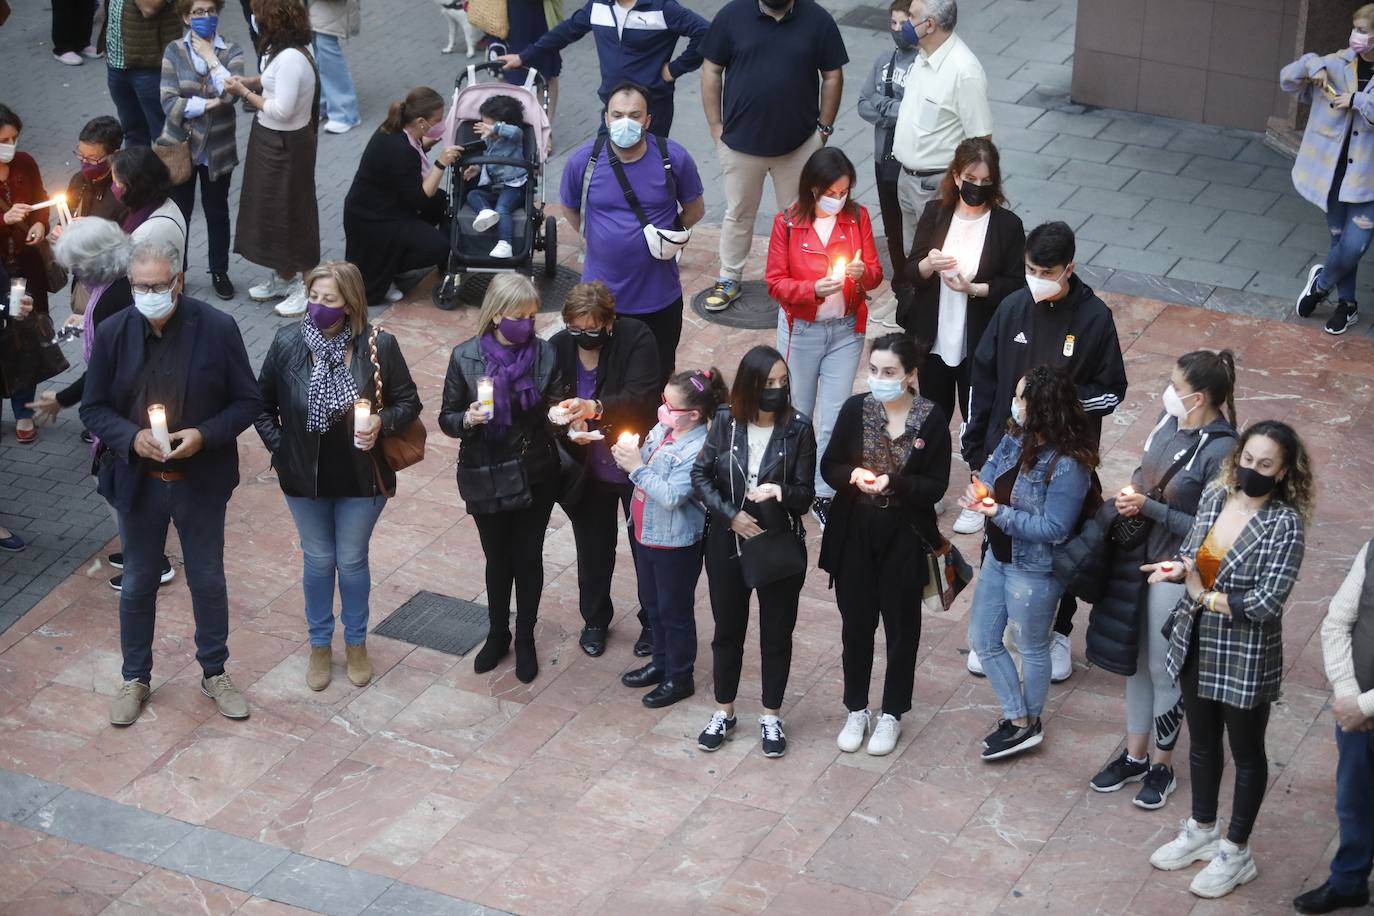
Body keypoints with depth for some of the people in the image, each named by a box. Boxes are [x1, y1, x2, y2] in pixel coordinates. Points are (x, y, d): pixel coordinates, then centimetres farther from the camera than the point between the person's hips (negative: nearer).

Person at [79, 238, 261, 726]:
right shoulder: (113, 333, -8)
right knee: (137, 584, 15)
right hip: (138, 482, 1)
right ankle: (134, 679, 32)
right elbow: (93, 408, -2)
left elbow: (248, 402, -7)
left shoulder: (218, 328, -13)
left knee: (208, 580, 15)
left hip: (201, 481, -1)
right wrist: (131, 436, -21)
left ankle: (214, 673, 34)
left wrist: (204, 435, -23)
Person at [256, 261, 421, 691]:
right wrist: (277, 445, -6)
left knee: (352, 561, 14)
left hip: (361, 478, -1)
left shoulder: (379, 345, -16)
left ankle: (356, 643, 36)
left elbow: (408, 402, -5)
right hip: (304, 477, 1)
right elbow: (262, 403, 2)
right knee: (318, 561, 16)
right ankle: (320, 645, 36)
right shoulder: (288, 342, -12)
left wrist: (383, 422, -23)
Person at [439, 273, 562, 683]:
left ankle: (525, 638, 31)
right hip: (486, 477, 0)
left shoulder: (544, 353, -9)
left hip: (534, 475, 0)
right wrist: (467, 419, -26)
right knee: (497, 558, 16)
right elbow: (447, 418, -4)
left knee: (528, 558, 12)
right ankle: (497, 634, 37)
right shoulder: (466, 357, -11)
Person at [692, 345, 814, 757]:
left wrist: (780, 492, -31)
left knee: (777, 634, 12)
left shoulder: (798, 428, -13)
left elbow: (806, 495, -11)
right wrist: (731, 514, -13)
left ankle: (771, 717, 29)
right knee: (728, 630, 16)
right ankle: (724, 712, 34)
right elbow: (701, 476, -2)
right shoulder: (726, 422, -9)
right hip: (727, 545, 2)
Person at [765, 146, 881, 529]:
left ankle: (825, 494, 13)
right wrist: (813, 289, -26)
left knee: (835, 419, 1)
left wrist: (863, 273, -21)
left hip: (846, 329, 1)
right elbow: (775, 283, -8)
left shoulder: (857, 217, -4)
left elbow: (876, 272, 3)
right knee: (797, 413, 13)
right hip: (801, 330, -1)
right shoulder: (787, 223, -11)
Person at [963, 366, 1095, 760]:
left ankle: (1027, 724, 35)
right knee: (982, 639, 16)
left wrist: (1000, 513, -31)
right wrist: (981, 489, -15)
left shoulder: (1067, 466, -29)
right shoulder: (1016, 437, -6)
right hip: (999, 557, 9)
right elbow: (993, 464, 9)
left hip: (1034, 570, -9)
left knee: (1031, 648, 14)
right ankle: (1018, 719, 31)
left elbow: (1054, 529, -28)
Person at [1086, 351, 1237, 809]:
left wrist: (1148, 508, -22)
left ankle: (1162, 767, 29)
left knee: (1163, 670, 9)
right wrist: (1129, 494, -5)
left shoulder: (1221, 451, -24)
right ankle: (1135, 755, 37)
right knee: (1135, 660, 20)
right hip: (1138, 558, 7)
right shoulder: (1171, 421, -3)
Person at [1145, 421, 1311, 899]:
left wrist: (1204, 595, -18)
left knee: (1246, 753, 14)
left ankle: (1235, 852, 30)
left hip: (1245, 658, -6)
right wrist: (1179, 566, -15)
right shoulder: (1215, 497, -4)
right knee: (1202, 742, 23)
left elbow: (1267, 603, -26)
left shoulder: (1284, 524, -21)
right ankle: (1202, 831, 44)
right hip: (1196, 644, 6)